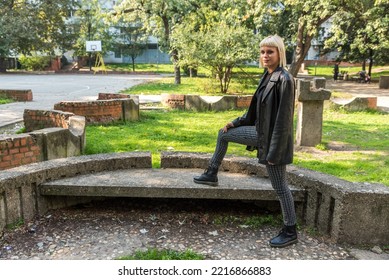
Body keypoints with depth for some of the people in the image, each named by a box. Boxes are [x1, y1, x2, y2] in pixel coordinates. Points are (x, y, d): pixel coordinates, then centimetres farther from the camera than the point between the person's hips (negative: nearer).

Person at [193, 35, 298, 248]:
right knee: (223, 134, 19)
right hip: (261, 132, 9)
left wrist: (274, 152, -21)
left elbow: (283, 118, -23)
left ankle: (290, 232, 20)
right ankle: (212, 174, 34)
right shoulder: (268, 76, 5)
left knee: (279, 186, 3)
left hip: (273, 138, -9)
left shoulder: (284, 80, -22)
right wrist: (236, 122, 20)